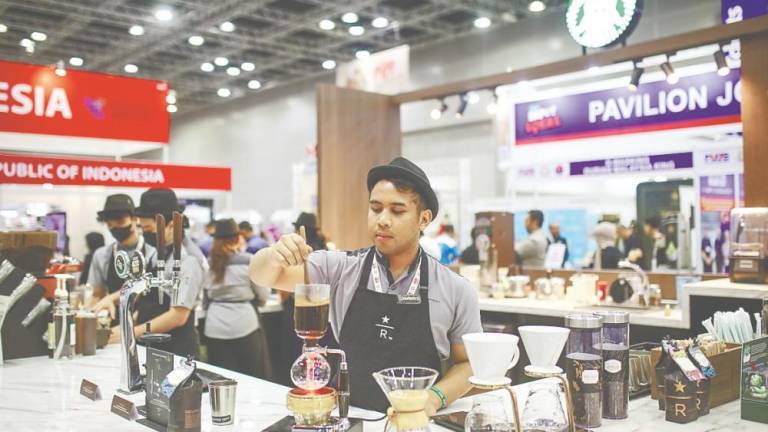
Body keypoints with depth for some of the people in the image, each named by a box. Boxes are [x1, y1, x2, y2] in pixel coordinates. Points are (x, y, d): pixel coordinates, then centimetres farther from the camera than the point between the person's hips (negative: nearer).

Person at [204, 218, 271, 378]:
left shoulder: (210, 262, 5)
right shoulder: (249, 261, -7)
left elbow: (206, 298, 13)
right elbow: (264, 297, 1)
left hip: (215, 328, 4)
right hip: (245, 326, -4)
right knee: (254, 380, 9)